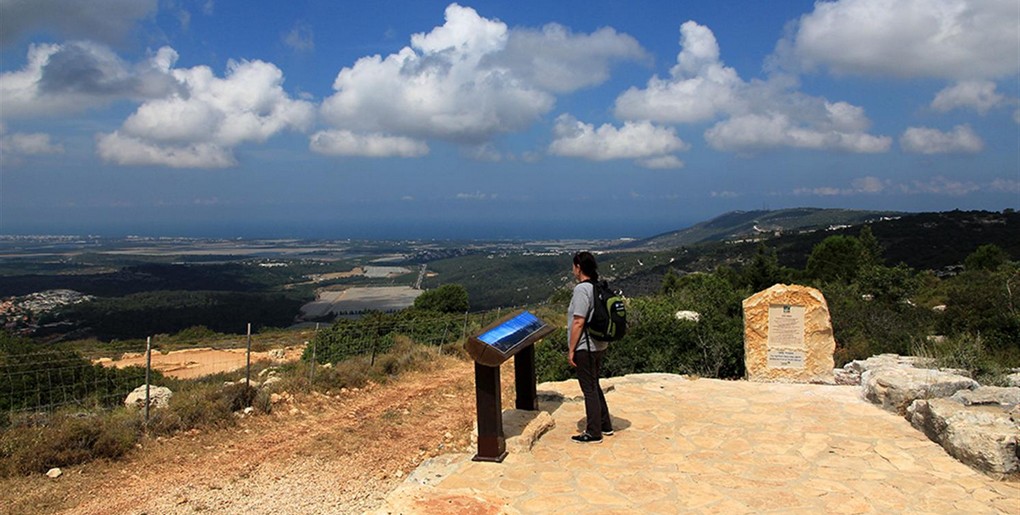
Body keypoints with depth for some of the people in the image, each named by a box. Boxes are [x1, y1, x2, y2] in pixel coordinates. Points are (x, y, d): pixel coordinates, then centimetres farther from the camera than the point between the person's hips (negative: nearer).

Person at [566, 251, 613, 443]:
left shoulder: (582, 289, -19)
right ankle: (605, 425, 31)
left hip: (585, 348, -9)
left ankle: (593, 433, 11)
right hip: (599, 345, 9)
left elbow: (578, 322, -21)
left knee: (589, 389, 1)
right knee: (594, 386, 21)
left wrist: (571, 350, -15)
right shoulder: (599, 288, 7)